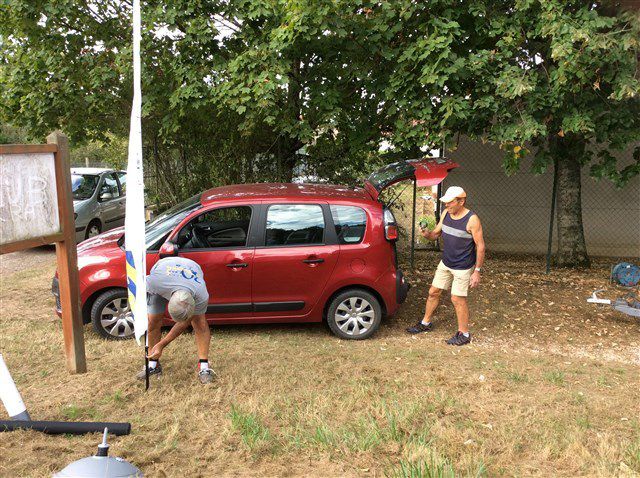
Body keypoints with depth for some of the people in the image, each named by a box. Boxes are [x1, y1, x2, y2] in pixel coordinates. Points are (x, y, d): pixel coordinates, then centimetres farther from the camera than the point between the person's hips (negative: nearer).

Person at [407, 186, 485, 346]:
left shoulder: (472, 220, -20)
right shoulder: (446, 214, -1)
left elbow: (480, 246, -16)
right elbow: (436, 234, 9)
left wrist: (477, 271, -16)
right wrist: (426, 234, -15)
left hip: (463, 268, -7)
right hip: (445, 263, 7)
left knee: (458, 299, 0)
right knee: (433, 292, 14)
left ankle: (464, 334, 18)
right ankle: (426, 323, 33)